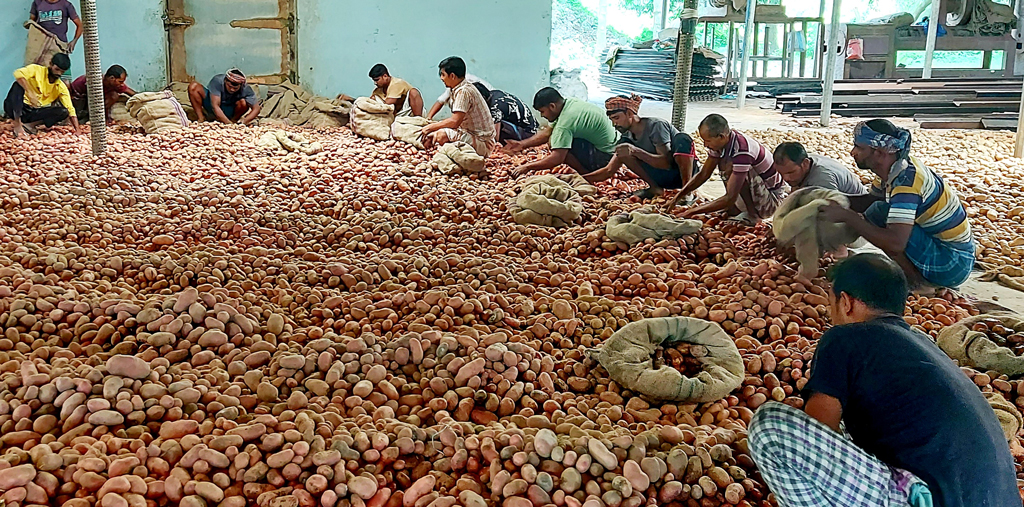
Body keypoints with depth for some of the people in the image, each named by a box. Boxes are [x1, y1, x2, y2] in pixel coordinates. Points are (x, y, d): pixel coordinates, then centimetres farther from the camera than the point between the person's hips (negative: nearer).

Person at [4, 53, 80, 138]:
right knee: (18, 84, -30)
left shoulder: (61, 87, 3)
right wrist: (30, 93, -38)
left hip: (34, 113, 3)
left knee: (63, 112, -15)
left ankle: (30, 125, -20)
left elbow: (70, 109, -3)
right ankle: (17, 124, -30)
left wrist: (77, 129, -17)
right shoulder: (36, 70, -7)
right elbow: (18, 73, -28)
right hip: (16, 109, -3)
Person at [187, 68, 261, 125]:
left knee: (243, 103, -32)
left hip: (229, 111, 0)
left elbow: (256, 109, -24)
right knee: (193, 87, -23)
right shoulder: (217, 81, -30)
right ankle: (201, 119, -15)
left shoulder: (245, 89, -25)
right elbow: (215, 106, -33)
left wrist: (244, 121, -43)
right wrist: (229, 123, -43)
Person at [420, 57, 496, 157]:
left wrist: (431, 127, -14)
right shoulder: (458, 89, 11)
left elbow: (455, 121, -25)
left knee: (441, 135, -30)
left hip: (483, 143, -10)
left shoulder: (463, 91, -19)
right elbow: (456, 121, 12)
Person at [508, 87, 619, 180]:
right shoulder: (569, 102, 5)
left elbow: (556, 159, -27)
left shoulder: (565, 121, -24)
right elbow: (547, 132, 14)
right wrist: (522, 144, 11)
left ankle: (587, 175, -7)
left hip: (605, 155, -10)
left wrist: (528, 167, -17)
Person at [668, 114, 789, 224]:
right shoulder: (722, 142, -6)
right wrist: (676, 198, -3)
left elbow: (730, 198, -30)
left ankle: (753, 215, -10)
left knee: (730, 166, -26)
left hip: (774, 198, -9)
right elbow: (703, 174, 5)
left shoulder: (742, 150, -31)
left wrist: (693, 212, -27)